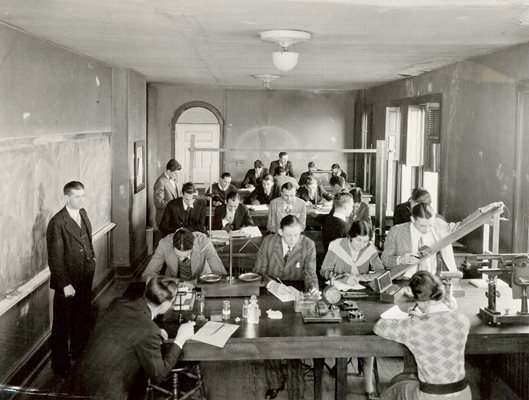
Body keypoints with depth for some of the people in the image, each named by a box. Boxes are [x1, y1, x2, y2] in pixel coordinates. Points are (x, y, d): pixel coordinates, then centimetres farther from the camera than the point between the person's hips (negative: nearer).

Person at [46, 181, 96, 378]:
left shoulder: (83, 213, 3)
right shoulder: (57, 223, -21)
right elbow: (55, 258, -20)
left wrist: (92, 257, 9)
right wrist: (65, 284, -20)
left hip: (85, 279, 7)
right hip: (67, 283, -7)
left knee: (82, 319, 23)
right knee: (62, 326, 8)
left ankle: (78, 352, 42)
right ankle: (60, 365, 22)